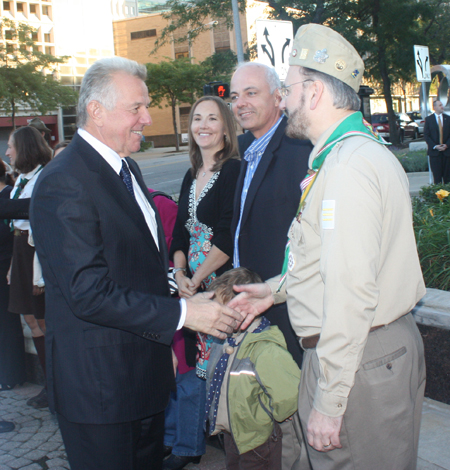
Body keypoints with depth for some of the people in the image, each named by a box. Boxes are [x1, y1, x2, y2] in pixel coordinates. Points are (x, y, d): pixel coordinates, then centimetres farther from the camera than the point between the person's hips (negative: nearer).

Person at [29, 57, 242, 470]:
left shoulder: (128, 168, 11)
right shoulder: (63, 184, -20)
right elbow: (88, 292, -25)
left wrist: (165, 343, 14)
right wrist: (182, 314, -23)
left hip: (147, 372, 9)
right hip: (99, 386, -9)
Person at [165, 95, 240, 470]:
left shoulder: (234, 171, -9)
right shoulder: (192, 176, 14)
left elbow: (229, 238, -14)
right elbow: (181, 232, 14)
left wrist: (198, 278, -11)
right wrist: (180, 275, -1)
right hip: (191, 282, 7)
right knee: (189, 361, 10)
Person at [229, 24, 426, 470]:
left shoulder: (348, 168, -21)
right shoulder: (360, 150, 13)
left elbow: (351, 293, -26)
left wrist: (328, 401, -23)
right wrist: (277, 288, 23)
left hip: (359, 360, -10)